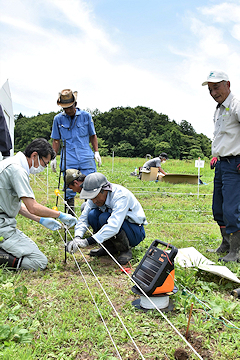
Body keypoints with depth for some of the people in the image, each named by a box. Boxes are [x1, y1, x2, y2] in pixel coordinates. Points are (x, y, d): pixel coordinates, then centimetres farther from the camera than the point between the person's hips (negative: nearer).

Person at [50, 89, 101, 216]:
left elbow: (92, 135, 15)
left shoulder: (85, 116, 6)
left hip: (87, 159, 0)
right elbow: (56, 140, 14)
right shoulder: (58, 119, 7)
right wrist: (53, 158, 9)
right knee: (69, 190, 4)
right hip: (68, 161, 0)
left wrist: (96, 152, 8)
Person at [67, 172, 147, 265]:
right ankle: (110, 247, -1)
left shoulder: (121, 196, -32)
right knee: (92, 214, -19)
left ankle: (126, 250, -11)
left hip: (136, 233, -6)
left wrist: (88, 241, -45)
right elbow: (83, 218, -12)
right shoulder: (96, 195, -11)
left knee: (104, 218, -31)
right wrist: (77, 237, -31)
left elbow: (113, 227, -42)